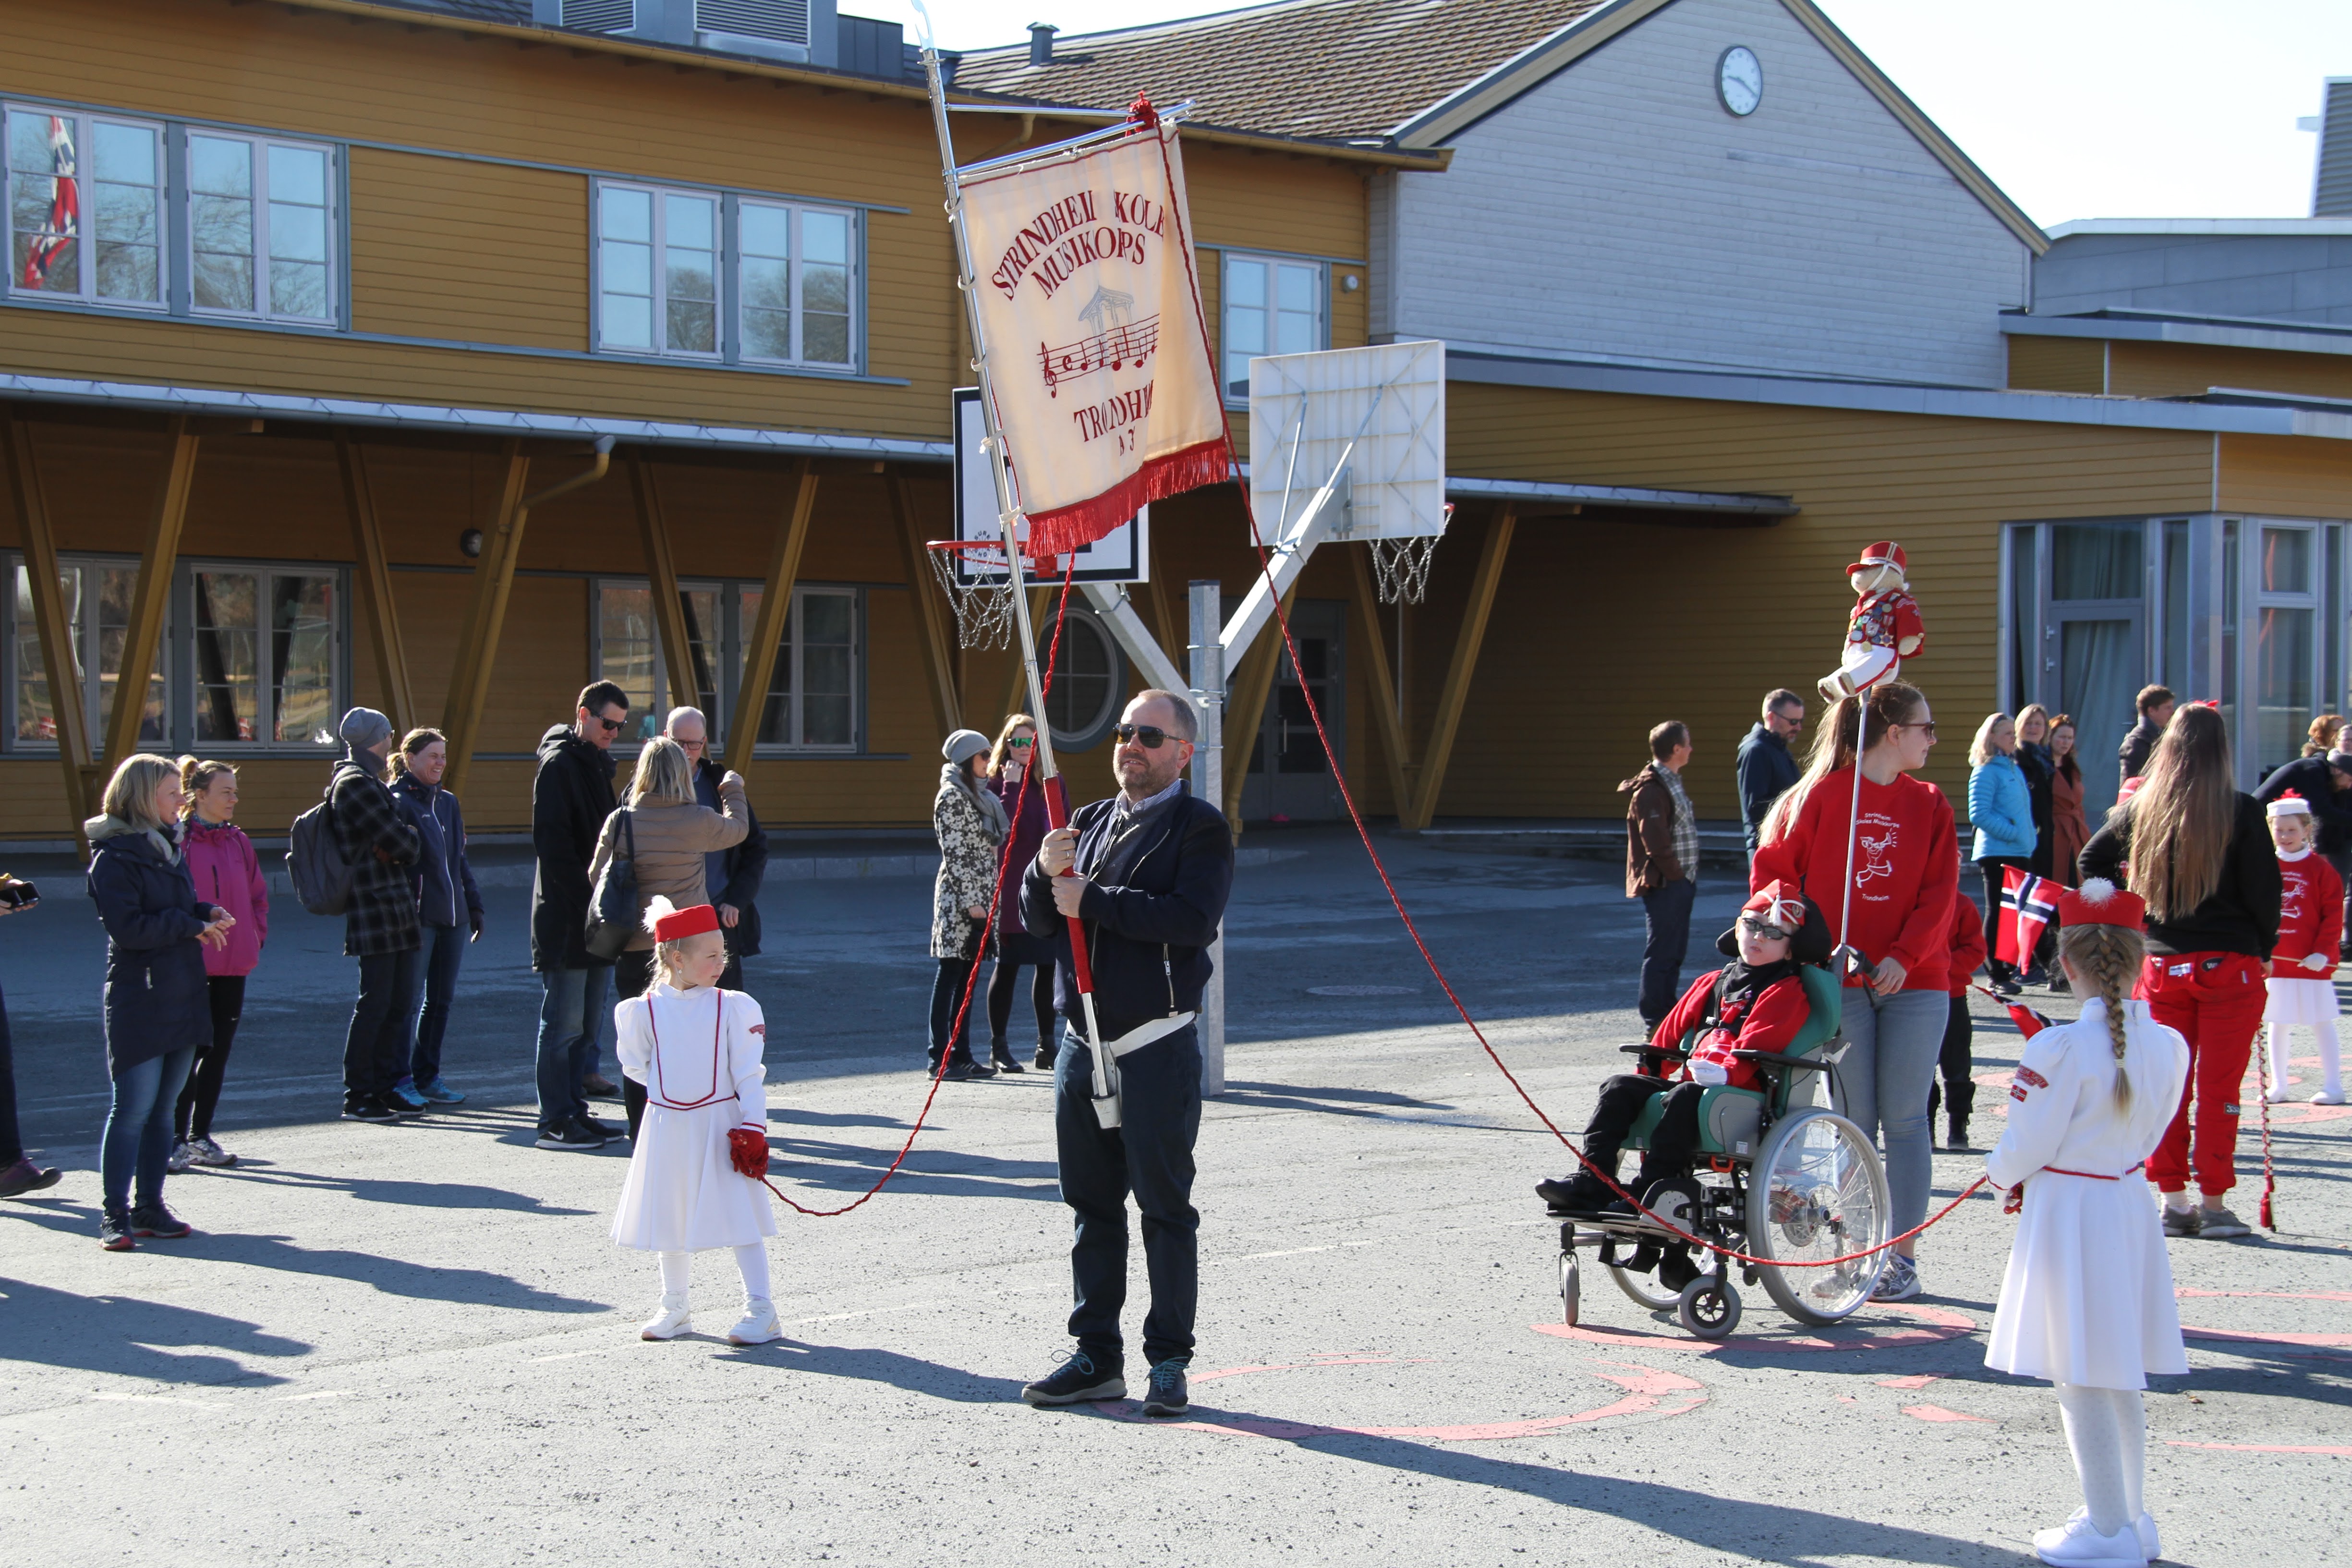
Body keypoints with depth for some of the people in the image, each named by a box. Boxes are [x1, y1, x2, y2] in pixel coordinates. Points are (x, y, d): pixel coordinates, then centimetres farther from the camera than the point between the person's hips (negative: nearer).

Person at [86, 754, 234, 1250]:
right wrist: (191, 926, -15)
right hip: (138, 1000, -8)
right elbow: (127, 929, -18)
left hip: (182, 997, 8)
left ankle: (150, 1206, 16)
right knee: (133, 1108, -8)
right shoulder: (113, 856, -10)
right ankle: (114, 1214, -3)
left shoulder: (169, 846, 16)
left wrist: (207, 913, 3)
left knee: (163, 1107, 10)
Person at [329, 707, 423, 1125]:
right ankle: (358, 1095, 0)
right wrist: (409, 838, 5)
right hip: (377, 910, -10)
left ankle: (385, 1087, 17)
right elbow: (402, 844, -15)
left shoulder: (368, 782, 21)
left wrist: (404, 840, -3)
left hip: (396, 909, 10)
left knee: (399, 1001, 11)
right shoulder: (357, 784, -13)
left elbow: (405, 841, 17)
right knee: (375, 1003, -5)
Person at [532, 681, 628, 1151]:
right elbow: (551, 844, -17)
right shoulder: (559, 764, -10)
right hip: (565, 918, -9)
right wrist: (586, 899, -19)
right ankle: (555, 1122, -3)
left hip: (595, 916, 9)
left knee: (589, 1023, 11)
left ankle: (574, 1112, 16)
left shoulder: (599, 763, 18)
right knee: (564, 1024, -6)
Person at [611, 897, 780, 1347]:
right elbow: (636, 1066, 9)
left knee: (740, 1217, -3)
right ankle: (674, 1310, 28)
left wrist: (753, 1127, -10)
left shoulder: (734, 1008, -6)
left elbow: (749, 1075, -5)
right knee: (669, 1221, 13)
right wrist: (671, 1090, 4)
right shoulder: (642, 1011, -5)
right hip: (667, 1129, 2)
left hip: (720, 1127, -2)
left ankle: (760, 1311, 3)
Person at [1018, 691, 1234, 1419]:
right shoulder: (1089, 822, 16)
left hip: (1157, 1048, -6)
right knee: (1093, 1206, 11)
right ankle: (1097, 1356, 19)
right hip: (1083, 1043, 6)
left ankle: (1168, 1360, 6)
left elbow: (1190, 921, -20)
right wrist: (1047, 871, -10)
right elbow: (1039, 919, 11)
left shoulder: (1200, 828, -4)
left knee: (1165, 1208, -1)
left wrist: (1092, 900, -15)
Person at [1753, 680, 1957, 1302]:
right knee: (1854, 1119, 3)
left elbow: (1940, 892, 0)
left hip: (1913, 982, 2)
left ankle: (1904, 1256, 7)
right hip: (1841, 980, -1)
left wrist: (1905, 955, -12)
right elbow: (1772, 872, 4)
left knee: (1905, 1117, 1)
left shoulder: (1929, 805, 8)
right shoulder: (1819, 796, 0)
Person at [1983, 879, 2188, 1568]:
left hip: (2065, 1213, -6)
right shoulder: (2169, 1045, -3)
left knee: (2082, 1384, 3)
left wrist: (2001, 1174, 7)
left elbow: (2025, 1147, -16)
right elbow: (2146, 1137, 8)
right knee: (2120, 1380, 19)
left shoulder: (2060, 1048, -21)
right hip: (2128, 1207, 7)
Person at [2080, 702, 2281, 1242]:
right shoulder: (2242, 813, -9)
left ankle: (2172, 1201, 13)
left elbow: (2092, 863, 8)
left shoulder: (2141, 808, 1)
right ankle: (2214, 1204, 6)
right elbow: (2265, 889, -6)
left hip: (2162, 964, 3)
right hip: (2230, 964, -3)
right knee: (2219, 1087, 4)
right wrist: (2264, 950, 8)